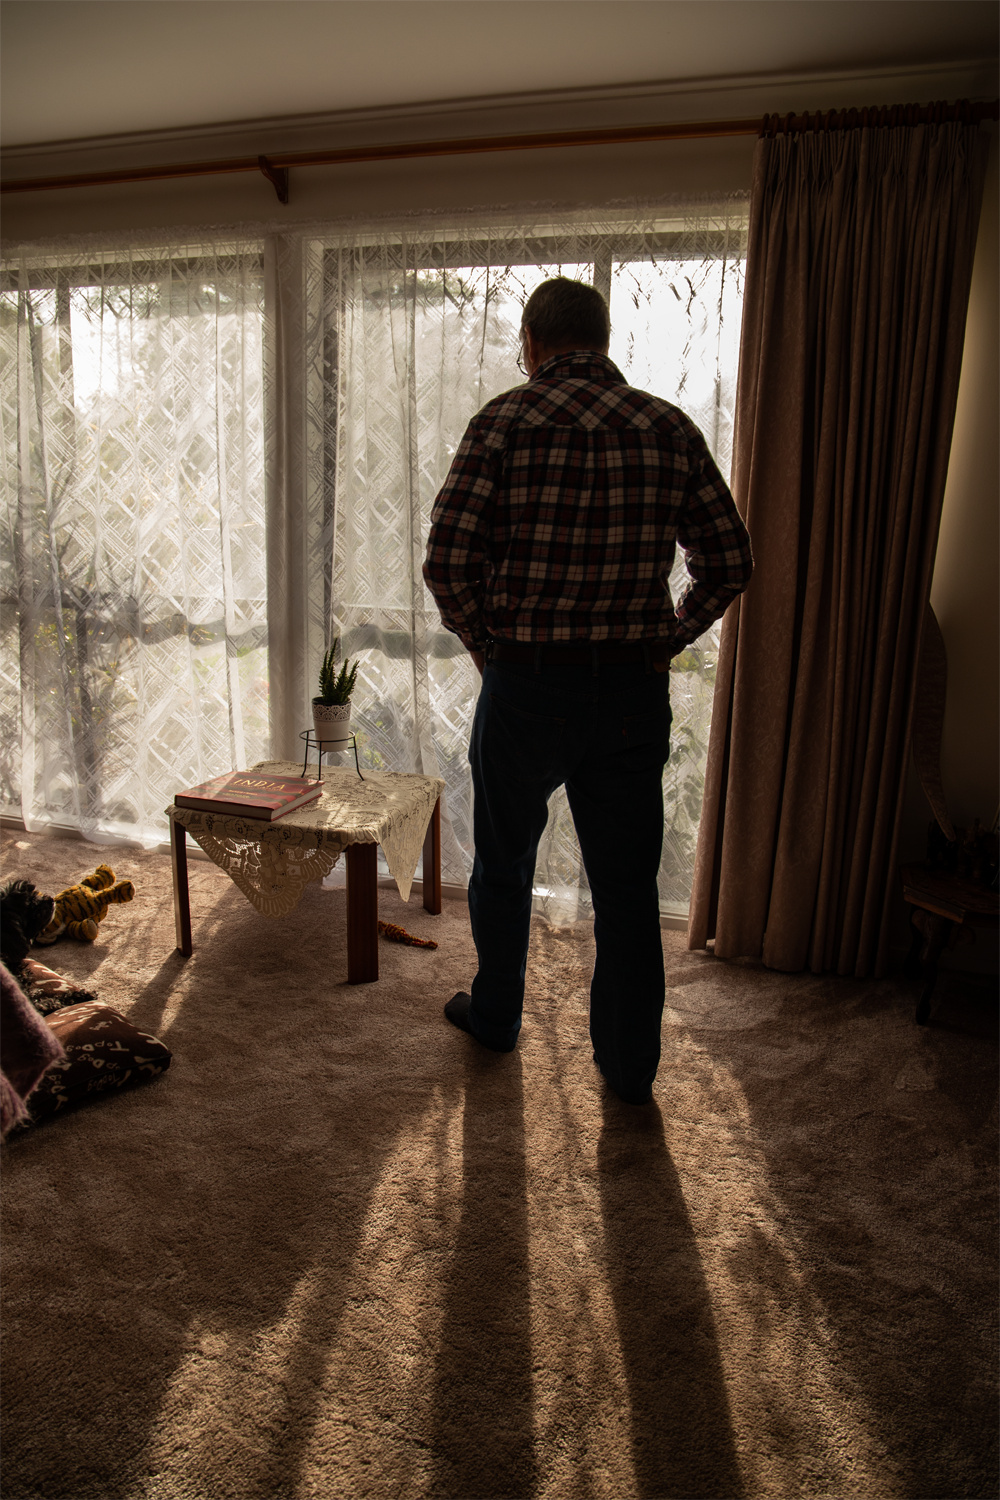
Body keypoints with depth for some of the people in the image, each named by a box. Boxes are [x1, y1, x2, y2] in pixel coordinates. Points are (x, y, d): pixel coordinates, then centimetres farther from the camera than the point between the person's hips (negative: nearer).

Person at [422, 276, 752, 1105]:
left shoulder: (507, 422, -8)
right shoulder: (671, 429, 3)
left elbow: (448, 561, -15)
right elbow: (730, 563, 4)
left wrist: (489, 644, 0)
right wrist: (663, 642, 10)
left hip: (527, 688, -2)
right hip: (636, 694, 3)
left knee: (504, 863, 19)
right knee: (628, 882, 13)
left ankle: (496, 1016, 38)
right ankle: (630, 1062, 25)